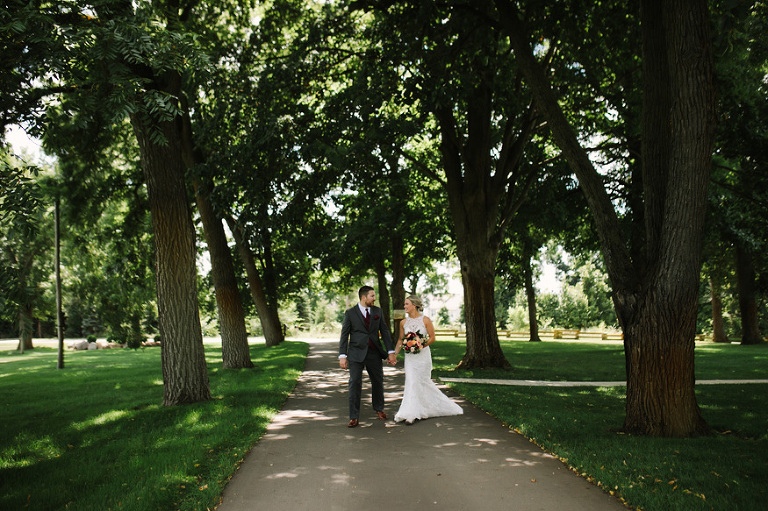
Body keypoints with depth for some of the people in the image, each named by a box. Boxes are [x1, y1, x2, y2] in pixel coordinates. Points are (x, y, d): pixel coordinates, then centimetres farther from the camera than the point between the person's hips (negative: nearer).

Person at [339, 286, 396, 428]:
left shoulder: (377, 311, 6)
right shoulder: (350, 313, -3)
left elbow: (384, 331, 7)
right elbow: (344, 335, -3)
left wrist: (390, 352, 1)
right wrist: (342, 356, -10)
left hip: (374, 353, 3)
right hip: (356, 354, -3)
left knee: (378, 381, 13)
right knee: (355, 384, -5)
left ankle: (379, 409, 36)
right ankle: (354, 417, 3)